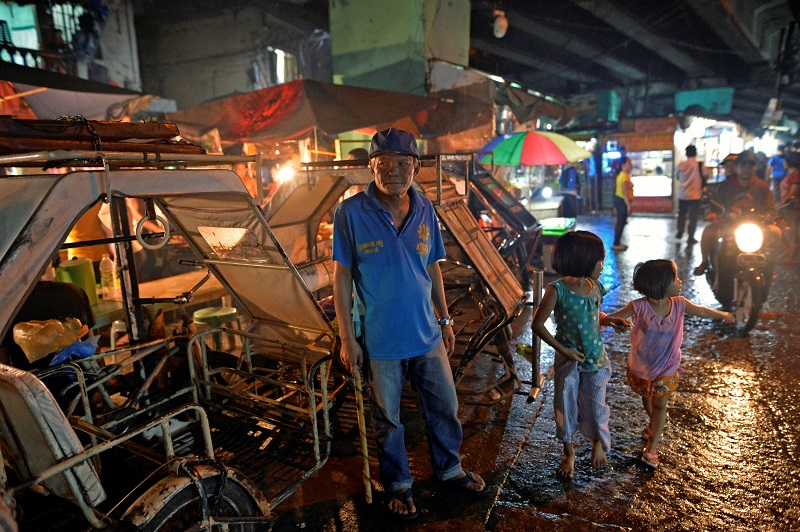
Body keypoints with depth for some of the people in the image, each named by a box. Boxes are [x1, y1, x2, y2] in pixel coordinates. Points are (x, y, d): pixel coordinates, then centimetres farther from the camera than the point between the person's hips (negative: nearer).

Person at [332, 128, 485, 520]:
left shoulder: (425, 209, -1)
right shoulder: (351, 212, -13)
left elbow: (433, 268, 8)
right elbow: (342, 276, -9)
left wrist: (445, 320, 11)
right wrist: (347, 338, -9)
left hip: (427, 334, 4)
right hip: (379, 339, -3)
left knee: (445, 408, 19)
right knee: (388, 420, 16)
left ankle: (450, 469, 46)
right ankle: (398, 484, 41)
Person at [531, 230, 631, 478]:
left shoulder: (595, 287, -5)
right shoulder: (557, 290, -21)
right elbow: (537, 325, -16)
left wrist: (609, 321, -7)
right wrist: (562, 349, -17)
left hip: (596, 358, 4)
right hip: (568, 360, -3)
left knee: (595, 406, 15)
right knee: (565, 406, 12)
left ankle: (598, 441, 47)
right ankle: (568, 452, 37)